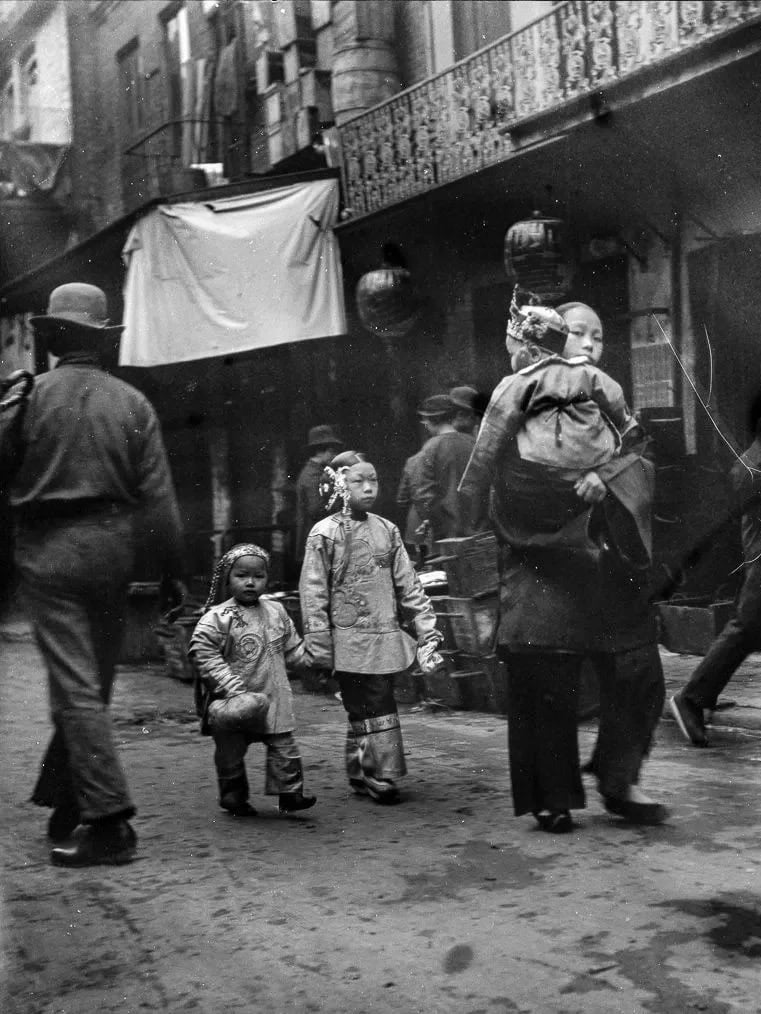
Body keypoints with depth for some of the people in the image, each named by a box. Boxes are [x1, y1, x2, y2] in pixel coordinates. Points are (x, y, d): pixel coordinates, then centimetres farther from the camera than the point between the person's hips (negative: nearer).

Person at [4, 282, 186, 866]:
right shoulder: (132, 402, 3)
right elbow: (158, 495, 1)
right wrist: (173, 571, 4)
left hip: (49, 549, -3)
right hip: (112, 547, 4)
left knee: (76, 687, -3)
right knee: (94, 683, 14)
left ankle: (110, 822, -8)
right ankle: (65, 806, 25)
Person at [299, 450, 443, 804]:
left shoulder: (387, 530, 9)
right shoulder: (325, 534, -4)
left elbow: (408, 585, 11)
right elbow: (312, 592, -6)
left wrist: (426, 629, 6)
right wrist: (319, 645, -9)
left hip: (386, 639, 5)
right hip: (350, 640, -4)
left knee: (364, 713, 11)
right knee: (375, 712, -6)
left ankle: (360, 776, 22)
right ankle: (382, 778, 1)